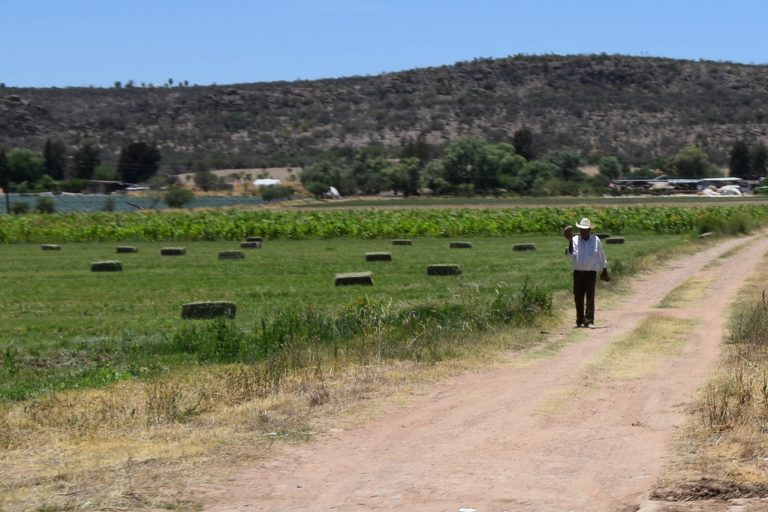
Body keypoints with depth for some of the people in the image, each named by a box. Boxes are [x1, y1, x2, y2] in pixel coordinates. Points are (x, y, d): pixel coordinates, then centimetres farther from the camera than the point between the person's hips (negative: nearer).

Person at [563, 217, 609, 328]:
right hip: (578, 272, 2)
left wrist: (604, 271, 16)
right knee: (578, 297, 4)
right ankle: (579, 321, 15)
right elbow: (571, 254, -11)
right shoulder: (575, 240, 3)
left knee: (590, 297, -12)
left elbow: (601, 256, 13)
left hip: (591, 272, -1)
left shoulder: (596, 240, 3)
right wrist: (570, 241, -21)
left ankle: (589, 320, -9)